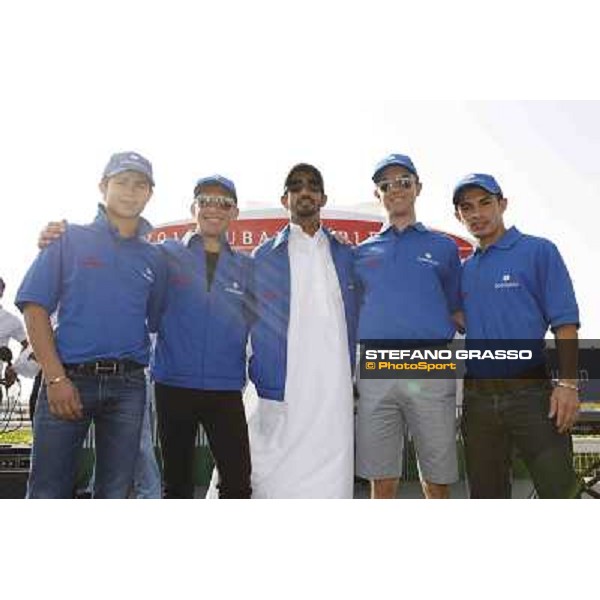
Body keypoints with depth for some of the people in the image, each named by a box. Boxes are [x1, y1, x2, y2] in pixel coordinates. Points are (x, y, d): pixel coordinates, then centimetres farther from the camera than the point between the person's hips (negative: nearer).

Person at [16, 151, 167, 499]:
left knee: (115, 493, 11)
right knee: (47, 492, 4)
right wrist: (56, 378, -11)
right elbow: (35, 308, -3)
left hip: (128, 387, 3)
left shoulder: (154, 258, 13)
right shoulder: (69, 239, 4)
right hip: (69, 379, -2)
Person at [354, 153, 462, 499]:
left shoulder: (444, 246, 15)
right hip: (376, 370, 1)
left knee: (438, 481, 5)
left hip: (432, 370, -1)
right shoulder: (362, 252, 18)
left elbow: (457, 311, 15)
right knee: (382, 481, 6)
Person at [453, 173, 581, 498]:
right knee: (486, 494, 13)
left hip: (530, 393, -4)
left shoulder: (538, 251, 1)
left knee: (559, 490, -4)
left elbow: (564, 321, -6)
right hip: (477, 397, 5)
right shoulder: (463, 269, 15)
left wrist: (567, 383, -15)